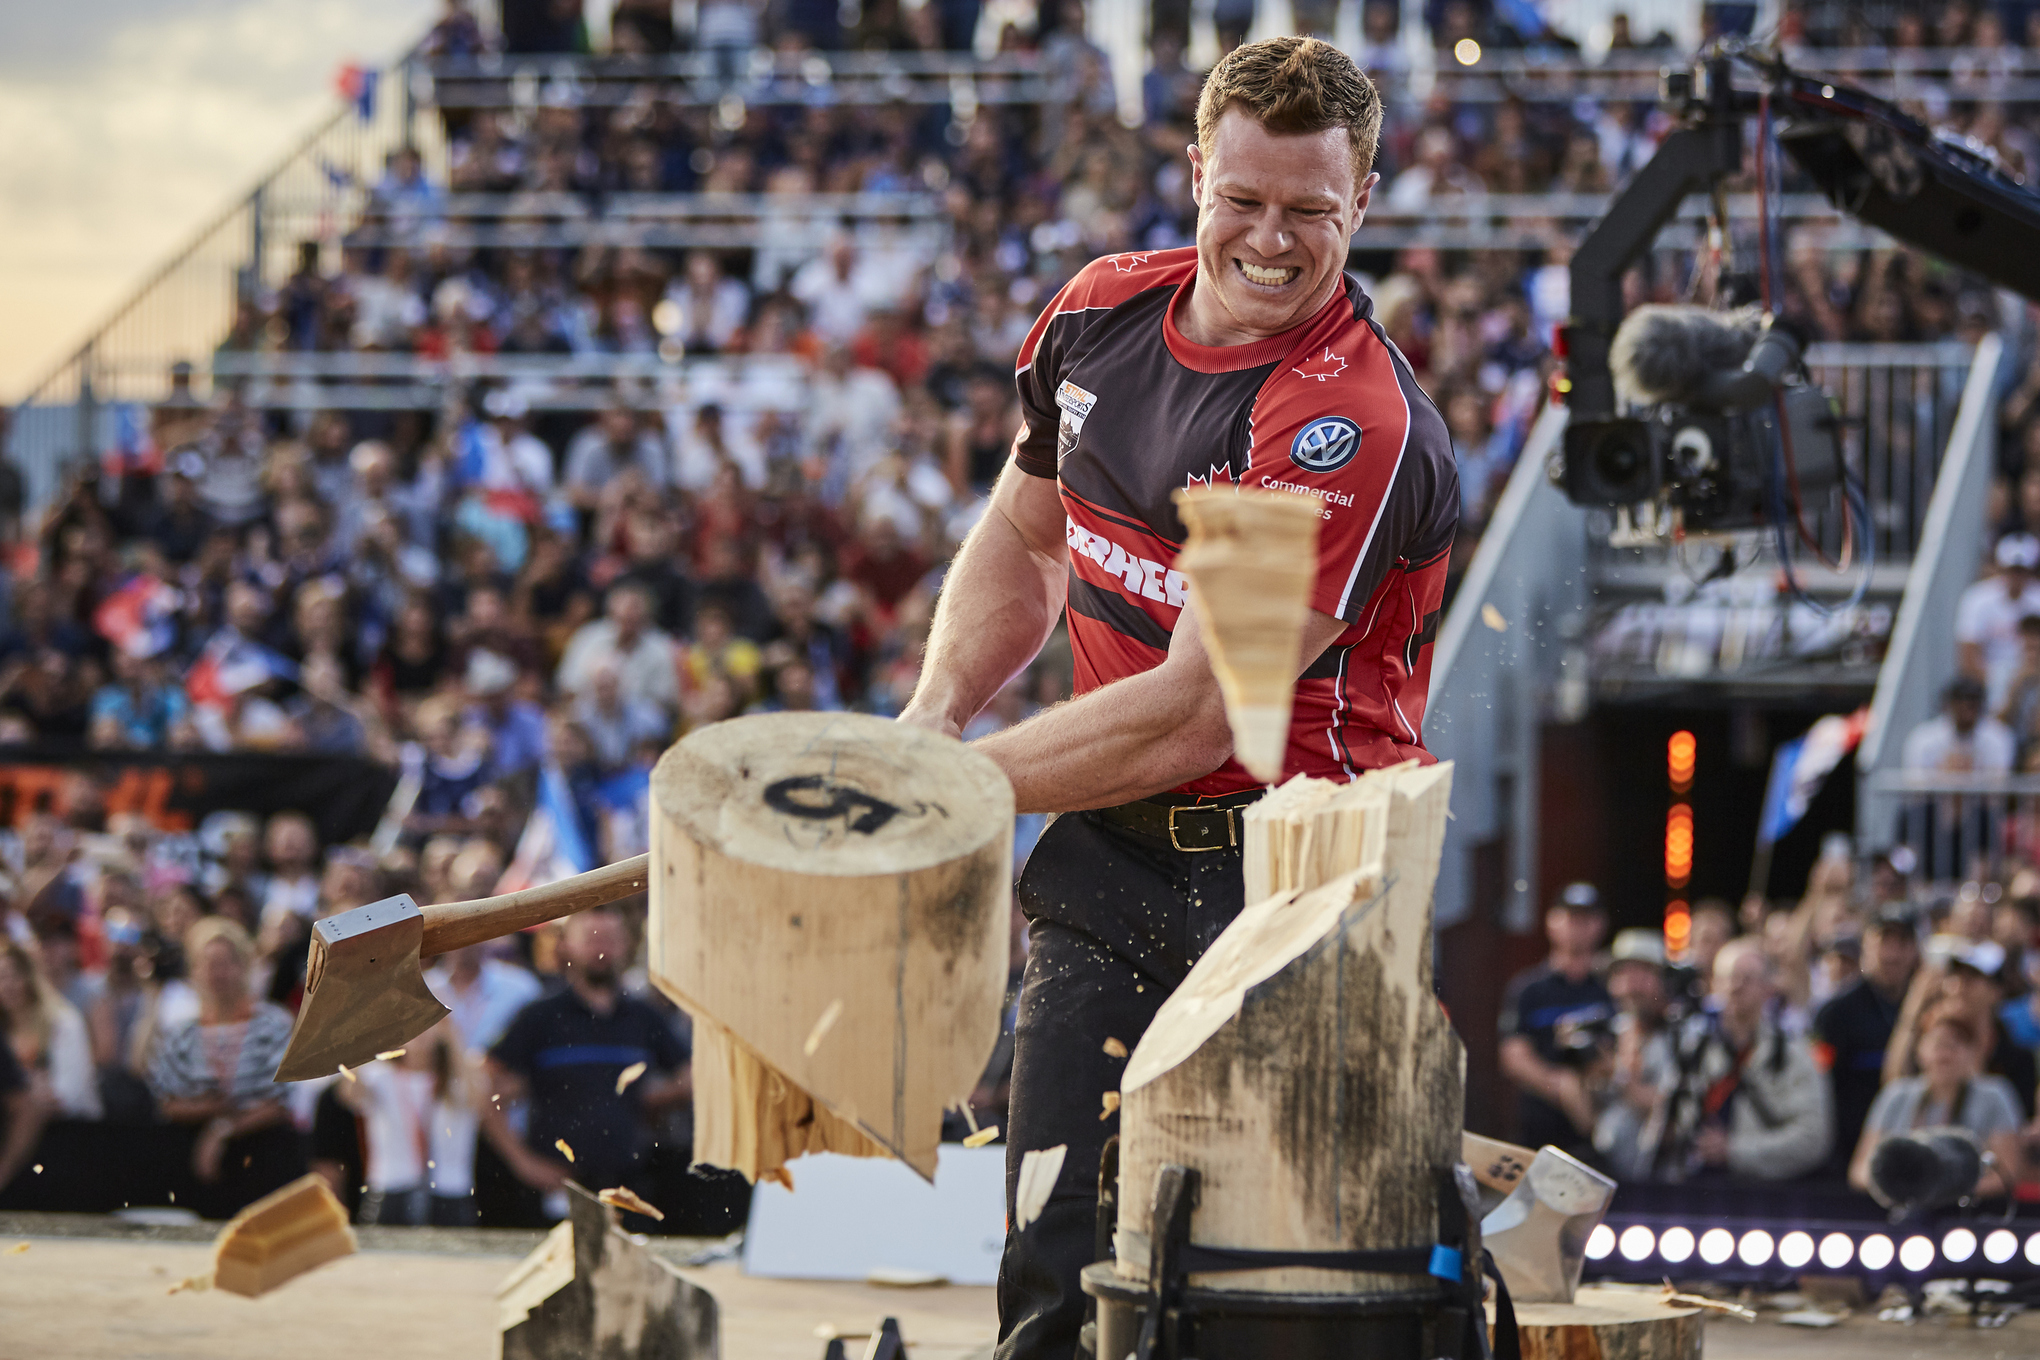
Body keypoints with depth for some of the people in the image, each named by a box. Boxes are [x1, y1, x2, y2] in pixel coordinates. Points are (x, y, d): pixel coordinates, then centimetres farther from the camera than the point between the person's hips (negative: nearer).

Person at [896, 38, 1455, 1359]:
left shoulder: (1355, 424, -20)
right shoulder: (1103, 310, 5)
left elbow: (1192, 717, -22)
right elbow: (1024, 541, 23)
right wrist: (932, 716, 5)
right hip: (1110, 860, 6)